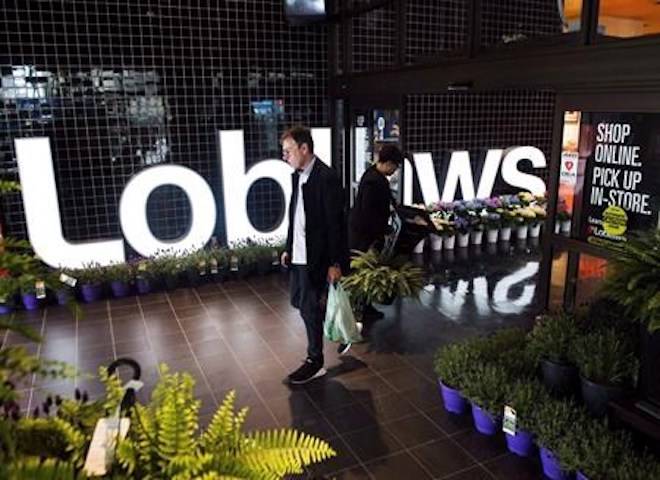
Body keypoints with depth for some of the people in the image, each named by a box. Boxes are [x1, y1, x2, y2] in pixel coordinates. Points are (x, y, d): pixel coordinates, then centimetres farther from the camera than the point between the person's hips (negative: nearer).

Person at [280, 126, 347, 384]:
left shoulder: (327, 178, -18)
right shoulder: (298, 176, 8)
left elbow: (334, 223, -18)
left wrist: (335, 263, -17)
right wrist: (288, 248, 13)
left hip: (316, 256, -8)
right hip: (299, 254, 8)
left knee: (310, 307, 1)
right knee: (298, 301, 18)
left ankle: (315, 361, 18)